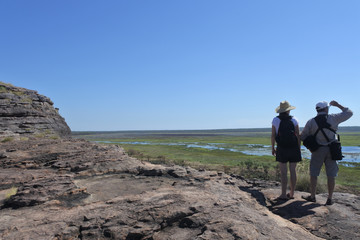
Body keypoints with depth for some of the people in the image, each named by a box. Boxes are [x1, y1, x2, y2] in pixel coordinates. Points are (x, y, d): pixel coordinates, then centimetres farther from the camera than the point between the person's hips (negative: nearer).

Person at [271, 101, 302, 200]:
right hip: (293, 148, 2)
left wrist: (273, 148, 7)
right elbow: (298, 135, 0)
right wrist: (299, 149, 8)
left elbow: (273, 136, -3)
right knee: (293, 171, 9)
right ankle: (291, 194, 18)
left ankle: (284, 194, 0)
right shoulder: (294, 120, 1)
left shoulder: (275, 120, -3)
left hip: (282, 149, -2)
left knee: (283, 172, 0)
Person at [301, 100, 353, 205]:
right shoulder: (333, 118, -4)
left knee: (314, 174, 10)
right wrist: (337, 105, 20)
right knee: (331, 175, 7)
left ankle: (312, 196, 18)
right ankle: (330, 199, 12)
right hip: (331, 150, 1)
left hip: (318, 150, -1)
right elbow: (349, 113, 11)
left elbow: (302, 136, -1)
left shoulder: (311, 122, -4)